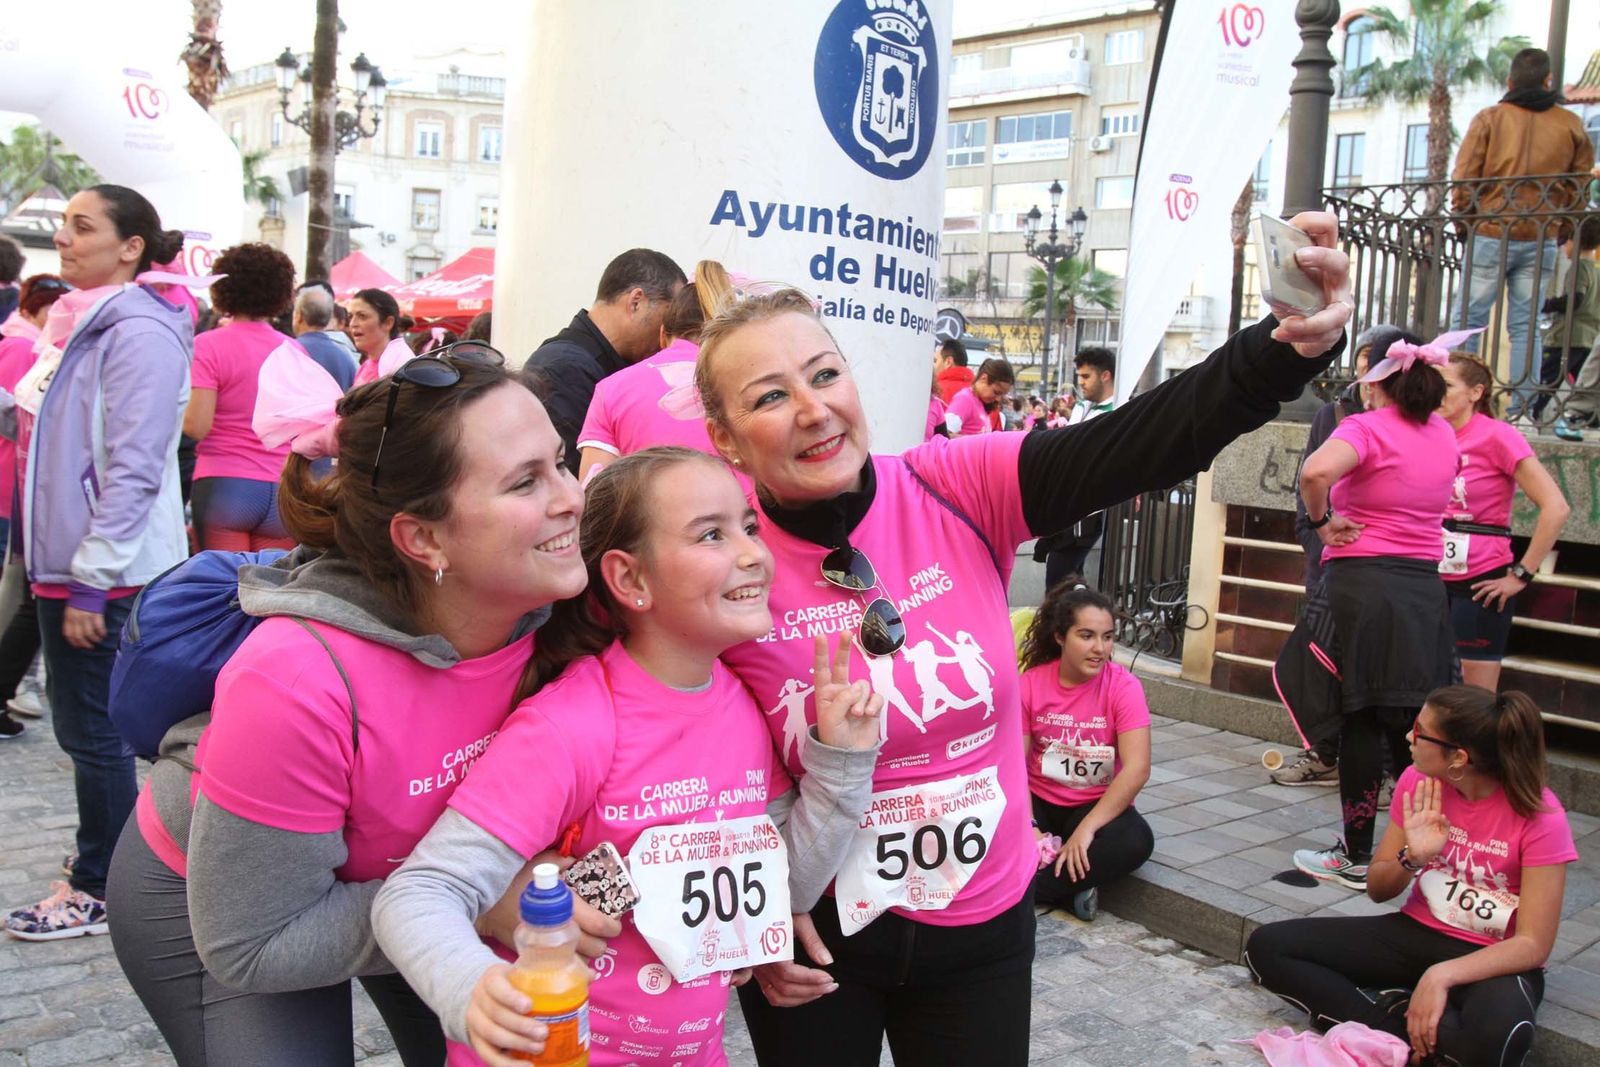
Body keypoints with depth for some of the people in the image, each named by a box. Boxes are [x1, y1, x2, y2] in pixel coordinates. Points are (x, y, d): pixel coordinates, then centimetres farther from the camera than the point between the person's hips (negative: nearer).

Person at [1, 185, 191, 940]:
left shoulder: (138, 332, -16)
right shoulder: (82, 322, 14)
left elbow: (133, 469, -21)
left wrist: (91, 581, -21)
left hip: (107, 572, -9)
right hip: (65, 559, 9)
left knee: (90, 729, 0)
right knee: (86, 726, 16)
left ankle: (100, 891, 15)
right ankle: (105, 864, 30)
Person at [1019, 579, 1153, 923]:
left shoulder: (1123, 686, -13)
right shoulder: (1030, 684, -8)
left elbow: (1137, 769, -22)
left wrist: (1085, 830, -29)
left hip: (1097, 805, 0)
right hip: (1039, 800, 1)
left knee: (1136, 841, -33)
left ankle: (1022, 887, -24)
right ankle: (1073, 887, -16)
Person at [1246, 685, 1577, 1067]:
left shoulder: (1539, 815, -19)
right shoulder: (1418, 782, -7)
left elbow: (1533, 944, -19)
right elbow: (1377, 890, 2)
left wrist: (1441, 975, -32)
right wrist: (1412, 858, -20)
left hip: (1491, 959, -5)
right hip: (1417, 933, 5)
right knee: (1265, 947, -11)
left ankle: (1394, 1014, -13)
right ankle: (1406, 1029, -19)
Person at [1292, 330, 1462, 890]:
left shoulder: (1366, 428, -10)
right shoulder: (1443, 433, 10)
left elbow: (1316, 470, -32)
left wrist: (1321, 519, -15)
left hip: (1362, 579, -6)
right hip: (1426, 585, 6)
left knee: (1361, 721, 0)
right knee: (1411, 723, 13)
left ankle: (1356, 856, 9)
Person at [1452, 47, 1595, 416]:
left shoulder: (1489, 118, -1)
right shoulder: (1571, 124, 7)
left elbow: (1463, 179, -4)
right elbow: (1581, 184, 11)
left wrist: (1466, 217, 10)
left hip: (1491, 234, -2)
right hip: (1541, 240, 3)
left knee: (1469, 319, 2)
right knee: (1525, 324, 5)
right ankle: (1521, 407, 1)